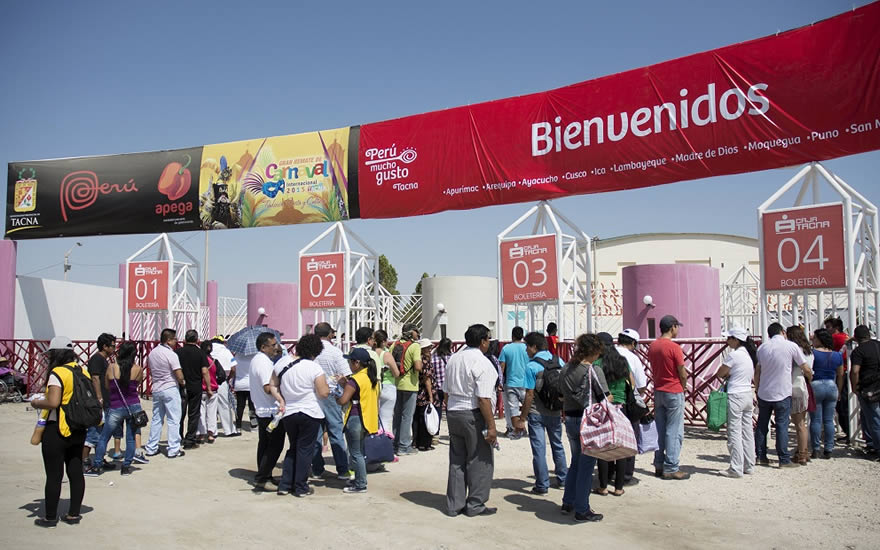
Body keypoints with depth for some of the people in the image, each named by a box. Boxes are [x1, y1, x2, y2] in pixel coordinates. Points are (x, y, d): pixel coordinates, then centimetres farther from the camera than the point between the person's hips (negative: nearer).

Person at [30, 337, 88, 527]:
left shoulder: (57, 373, -15)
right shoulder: (83, 372, 6)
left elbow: (53, 402, -24)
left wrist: (36, 403, -6)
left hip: (57, 430, -7)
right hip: (79, 431, 7)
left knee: (54, 475, 3)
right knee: (76, 472, 12)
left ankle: (50, 517, 12)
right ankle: (74, 513, 20)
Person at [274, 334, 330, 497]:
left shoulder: (281, 364, 0)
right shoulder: (314, 368, -15)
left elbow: (273, 386, 6)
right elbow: (324, 393, -14)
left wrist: (281, 400, 4)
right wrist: (326, 384, 5)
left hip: (288, 414, 5)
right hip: (310, 413, -5)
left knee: (292, 448, 19)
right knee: (305, 450, 7)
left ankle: (285, 485, 18)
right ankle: (301, 488, 12)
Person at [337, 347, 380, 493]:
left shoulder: (355, 380, -17)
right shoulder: (373, 378, 9)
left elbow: (343, 400, -22)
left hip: (356, 420, -9)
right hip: (369, 420, 9)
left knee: (356, 453, 0)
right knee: (361, 452, 18)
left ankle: (360, 485, 3)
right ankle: (360, 480, 26)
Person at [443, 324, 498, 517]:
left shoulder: (453, 358, 9)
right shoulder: (482, 363, -15)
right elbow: (483, 399, -20)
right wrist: (491, 426, -17)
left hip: (453, 413, 8)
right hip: (473, 415, -8)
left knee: (456, 461, 14)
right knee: (480, 461, 6)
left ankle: (454, 505, 20)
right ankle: (475, 505, 12)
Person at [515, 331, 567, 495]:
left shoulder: (531, 366, -15)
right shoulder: (559, 361, 1)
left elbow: (529, 395, -16)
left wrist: (522, 417, -8)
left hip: (537, 414, -5)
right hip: (555, 412, 5)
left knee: (539, 449, 2)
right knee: (558, 446, 20)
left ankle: (542, 485, 6)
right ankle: (563, 479, 30)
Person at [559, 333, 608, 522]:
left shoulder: (565, 370, 5)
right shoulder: (594, 371, -14)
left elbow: (563, 396, 10)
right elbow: (605, 400, -13)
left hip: (570, 420, 7)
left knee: (576, 462, 21)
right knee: (586, 465, 3)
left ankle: (568, 503, 28)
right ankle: (582, 510, 11)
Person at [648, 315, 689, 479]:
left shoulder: (652, 346, 6)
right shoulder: (674, 347, -15)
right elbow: (683, 374, -12)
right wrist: (682, 388, 5)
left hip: (658, 392, 7)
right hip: (674, 393, -7)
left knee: (659, 430, 12)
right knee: (674, 432, -1)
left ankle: (659, 466, 17)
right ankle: (670, 469, 0)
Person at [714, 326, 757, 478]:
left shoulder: (735, 354, -16)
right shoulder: (749, 353, 8)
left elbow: (719, 374, -12)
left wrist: (726, 375, 8)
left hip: (735, 396, -8)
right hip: (748, 395, 9)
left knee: (735, 433, -2)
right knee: (747, 432, 13)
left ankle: (736, 469, 1)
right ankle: (748, 465, 20)